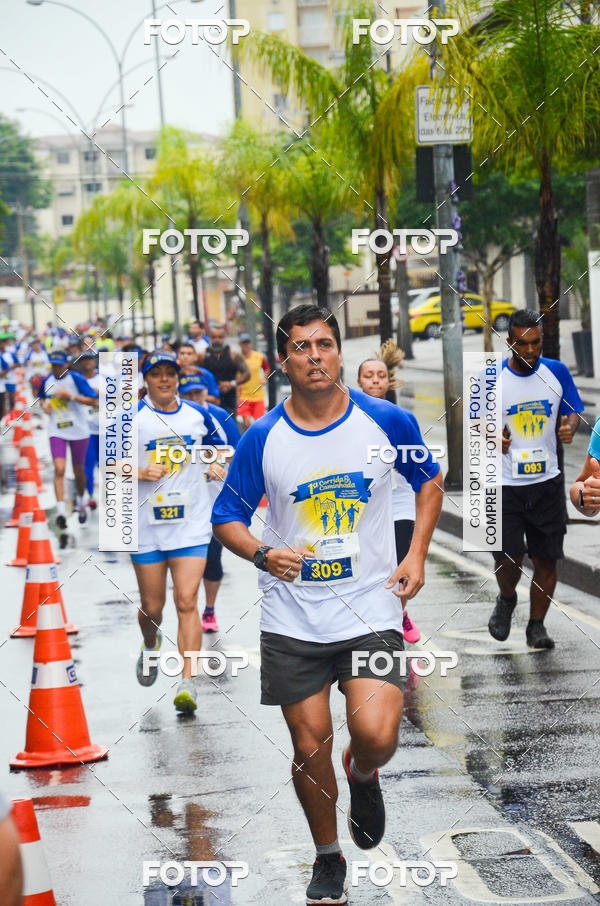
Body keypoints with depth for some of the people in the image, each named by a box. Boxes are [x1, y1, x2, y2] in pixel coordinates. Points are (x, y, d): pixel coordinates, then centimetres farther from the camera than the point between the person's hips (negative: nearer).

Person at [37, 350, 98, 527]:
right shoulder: (47, 380, 2)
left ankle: (81, 504, 37)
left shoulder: (76, 379, -11)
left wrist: (71, 396, -25)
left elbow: (93, 400, -15)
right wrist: (44, 405, -1)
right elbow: (42, 397, 22)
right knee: (59, 470, -14)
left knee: (78, 472, 11)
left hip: (79, 431, -2)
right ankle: (60, 511, -19)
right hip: (56, 432, 2)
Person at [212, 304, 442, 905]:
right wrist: (263, 553, -14)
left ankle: (362, 775, 22)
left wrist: (417, 554, 3)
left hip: (371, 611, -1)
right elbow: (226, 518, 6)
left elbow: (428, 479, 14)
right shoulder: (262, 439, -4)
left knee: (376, 735, -16)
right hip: (292, 620, 1)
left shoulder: (387, 421, -5)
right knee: (309, 747, 6)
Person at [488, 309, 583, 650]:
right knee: (508, 560, -8)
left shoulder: (557, 372, 2)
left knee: (547, 559, 3)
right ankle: (507, 600, 26)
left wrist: (570, 427, -13)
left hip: (547, 482, 2)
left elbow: (573, 412, 10)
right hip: (505, 484, -2)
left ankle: (537, 625, 20)